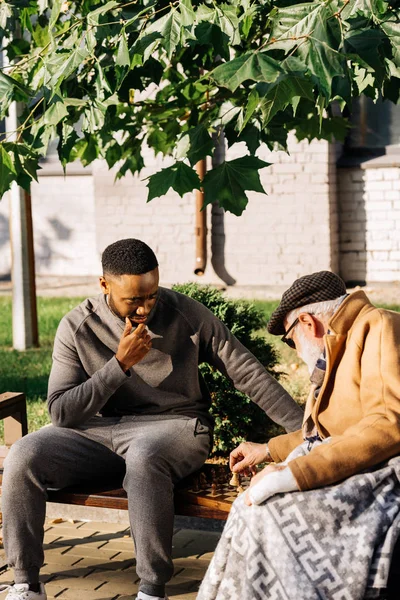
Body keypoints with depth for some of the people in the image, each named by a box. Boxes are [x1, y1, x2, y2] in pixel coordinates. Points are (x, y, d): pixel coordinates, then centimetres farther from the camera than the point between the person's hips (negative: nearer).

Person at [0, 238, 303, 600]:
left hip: (175, 424, -2)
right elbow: (61, 413, -10)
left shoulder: (187, 315, -7)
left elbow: (248, 373, -3)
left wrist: (303, 430, -8)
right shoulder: (77, 327, -5)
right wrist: (120, 363, -19)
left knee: (144, 456, -39)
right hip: (99, 430, 2)